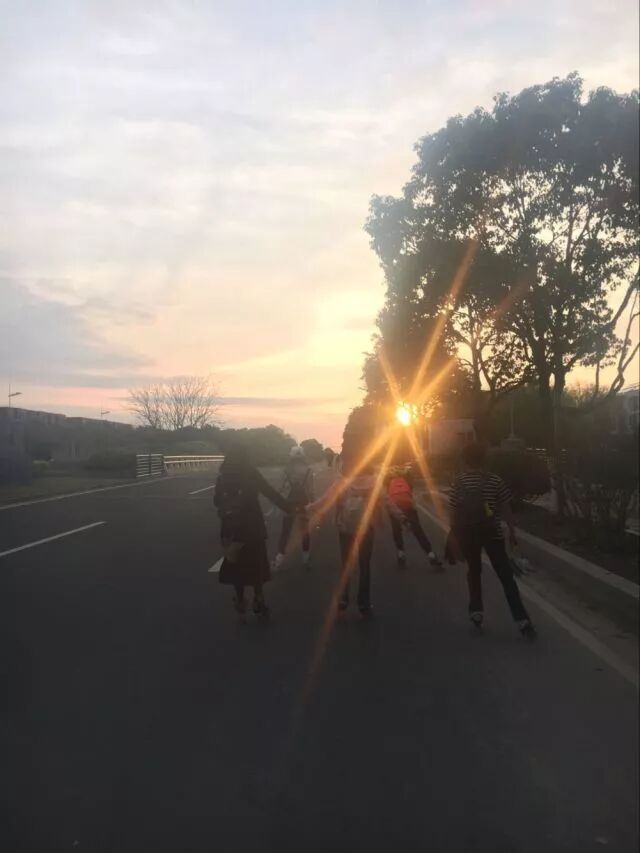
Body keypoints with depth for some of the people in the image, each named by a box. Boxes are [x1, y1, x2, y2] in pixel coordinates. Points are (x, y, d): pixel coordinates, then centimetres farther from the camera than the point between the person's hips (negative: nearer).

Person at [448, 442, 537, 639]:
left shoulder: (460, 481, -3)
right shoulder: (495, 480, -1)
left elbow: (455, 512, -2)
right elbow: (505, 509, -1)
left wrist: (454, 536, 6)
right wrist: (512, 530, 6)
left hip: (468, 533, 0)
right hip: (492, 533, 0)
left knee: (474, 571, 21)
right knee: (506, 577, 1)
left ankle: (476, 610, 19)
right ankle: (522, 619, -5)